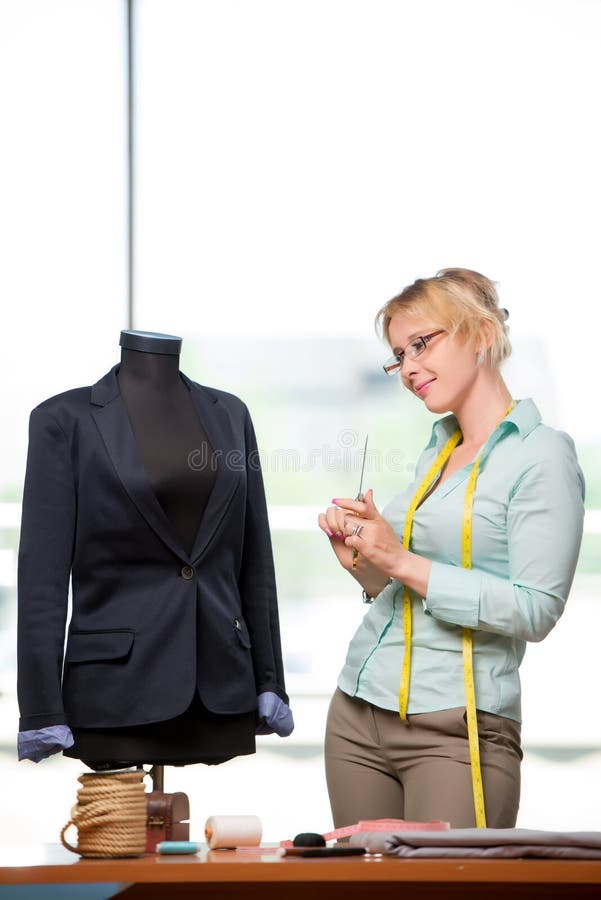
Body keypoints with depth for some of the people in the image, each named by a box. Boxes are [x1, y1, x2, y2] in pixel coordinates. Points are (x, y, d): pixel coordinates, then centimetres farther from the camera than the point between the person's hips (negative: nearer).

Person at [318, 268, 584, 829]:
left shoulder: (542, 456, -7)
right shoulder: (437, 452, 17)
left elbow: (536, 610, -16)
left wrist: (401, 562, -16)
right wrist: (361, 561, 3)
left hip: (456, 730, -7)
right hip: (358, 716, 7)